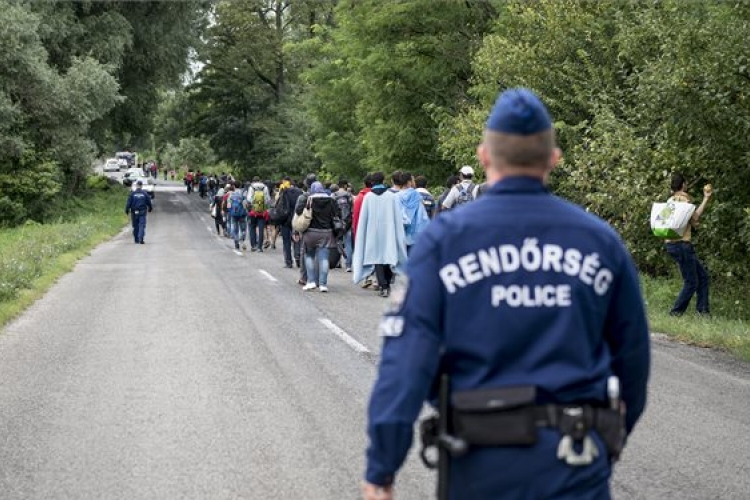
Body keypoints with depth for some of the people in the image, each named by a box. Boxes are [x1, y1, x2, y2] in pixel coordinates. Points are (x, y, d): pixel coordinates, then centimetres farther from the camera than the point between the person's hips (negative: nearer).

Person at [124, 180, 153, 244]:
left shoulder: (132, 193, -4)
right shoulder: (145, 193, -2)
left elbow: (128, 203, -5)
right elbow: (149, 202, 8)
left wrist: (127, 210, 5)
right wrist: (150, 208, 25)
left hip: (134, 212, 1)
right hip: (142, 212, -1)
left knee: (135, 226, 11)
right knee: (142, 226, -3)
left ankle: (136, 240, 17)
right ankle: (141, 239, -17)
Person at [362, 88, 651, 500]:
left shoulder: (445, 238, -1)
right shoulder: (601, 240, 5)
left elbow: (407, 356, -9)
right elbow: (632, 357, 12)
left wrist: (381, 467, -9)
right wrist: (614, 436, 28)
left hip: (481, 457, 0)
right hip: (575, 460, 0)